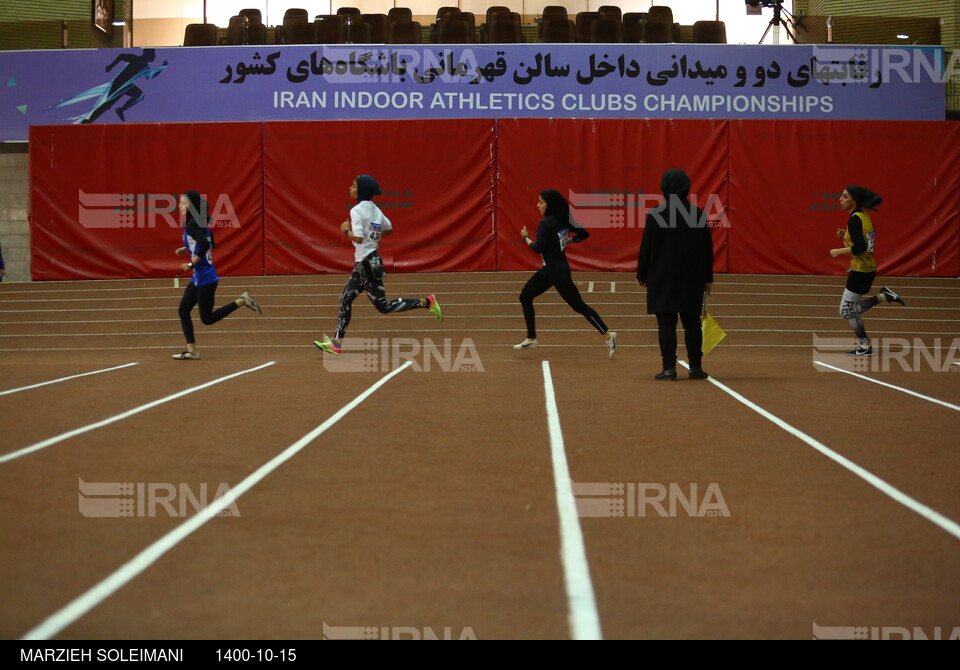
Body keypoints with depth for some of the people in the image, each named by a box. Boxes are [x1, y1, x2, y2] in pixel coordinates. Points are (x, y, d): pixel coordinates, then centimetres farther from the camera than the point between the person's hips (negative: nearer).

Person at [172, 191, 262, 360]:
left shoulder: (192, 225, -17)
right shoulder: (201, 223, 10)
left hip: (205, 279, -10)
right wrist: (186, 249, 19)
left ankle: (242, 301, 0)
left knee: (207, 319, -2)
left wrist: (191, 264, -23)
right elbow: (209, 243, 23)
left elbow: (205, 245, -31)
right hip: (198, 279, 10)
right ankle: (191, 350, 12)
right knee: (183, 310, 10)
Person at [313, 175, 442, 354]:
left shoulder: (357, 210, -16)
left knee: (383, 306, -1)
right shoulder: (375, 210, 10)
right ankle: (336, 343, 10)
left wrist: (346, 230, -8)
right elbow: (389, 229, 21)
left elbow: (358, 238, -25)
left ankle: (426, 302, 0)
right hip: (363, 263, 10)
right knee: (345, 299, 10)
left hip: (367, 263, -10)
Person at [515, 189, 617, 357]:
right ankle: (531, 338, 19)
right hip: (549, 270, 10)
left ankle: (608, 335, 5)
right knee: (525, 297, 13)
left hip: (558, 272, -10)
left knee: (578, 305, -3)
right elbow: (584, 234, 6)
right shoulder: (563, 221, 3)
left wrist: (526, 238, -8)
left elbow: (538, 248, -24)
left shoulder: (546, 223, -21)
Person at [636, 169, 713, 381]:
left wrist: (642, 275, 3)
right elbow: (708, 249, 8)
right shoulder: (699, 214, 4)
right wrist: (707, 278, 15)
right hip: (693, 279, 3)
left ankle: (669, 368, -7)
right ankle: (696, 367, 11)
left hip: (663, 278, -3)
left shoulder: (656, 214, -8)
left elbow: (646, 247, -6)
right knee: (692, 322, 9)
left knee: (666, 323, -2)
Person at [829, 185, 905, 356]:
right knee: (852, 309, 18)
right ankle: (884, 296, 11)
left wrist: (838, 251, -14)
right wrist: (845, 237, 9)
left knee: (847, 310, 4)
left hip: (860, 270, -9)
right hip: (869, 268, 9)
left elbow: (859, 248, -26)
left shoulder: (854, 220, -18)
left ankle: (865, 346, 11)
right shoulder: (864, 217, 10)